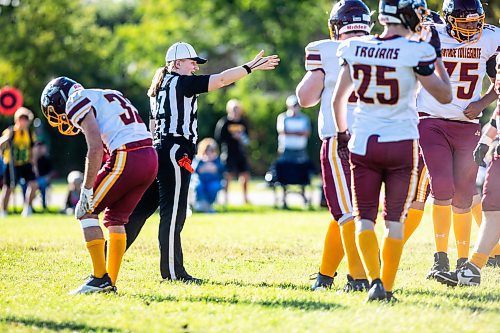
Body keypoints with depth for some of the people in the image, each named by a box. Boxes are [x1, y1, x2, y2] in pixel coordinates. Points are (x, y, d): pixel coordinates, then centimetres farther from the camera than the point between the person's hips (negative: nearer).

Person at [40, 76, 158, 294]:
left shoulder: (77, 101, 2)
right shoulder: (108, 96, 29)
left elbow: (95, 149, -10)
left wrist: (87, 191, -7)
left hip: (127, 158, -8)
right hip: (150, 157, 8)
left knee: (86, 211, 5)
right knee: (115, 218, 18)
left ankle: (100, 278, 0)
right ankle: (110, 282, 16)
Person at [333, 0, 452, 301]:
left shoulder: (355, 48, 0)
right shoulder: (415, 52, -13)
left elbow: (339, 98, 11)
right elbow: (445, 96, -3)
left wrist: (342, 135, 25)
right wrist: (437, 56, 6)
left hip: (363, 143, 2)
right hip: (402, 143, -2)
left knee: (364, 218, 8)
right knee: (395, 220, 9)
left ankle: (375, 281, -8)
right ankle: (388, 287, 8)